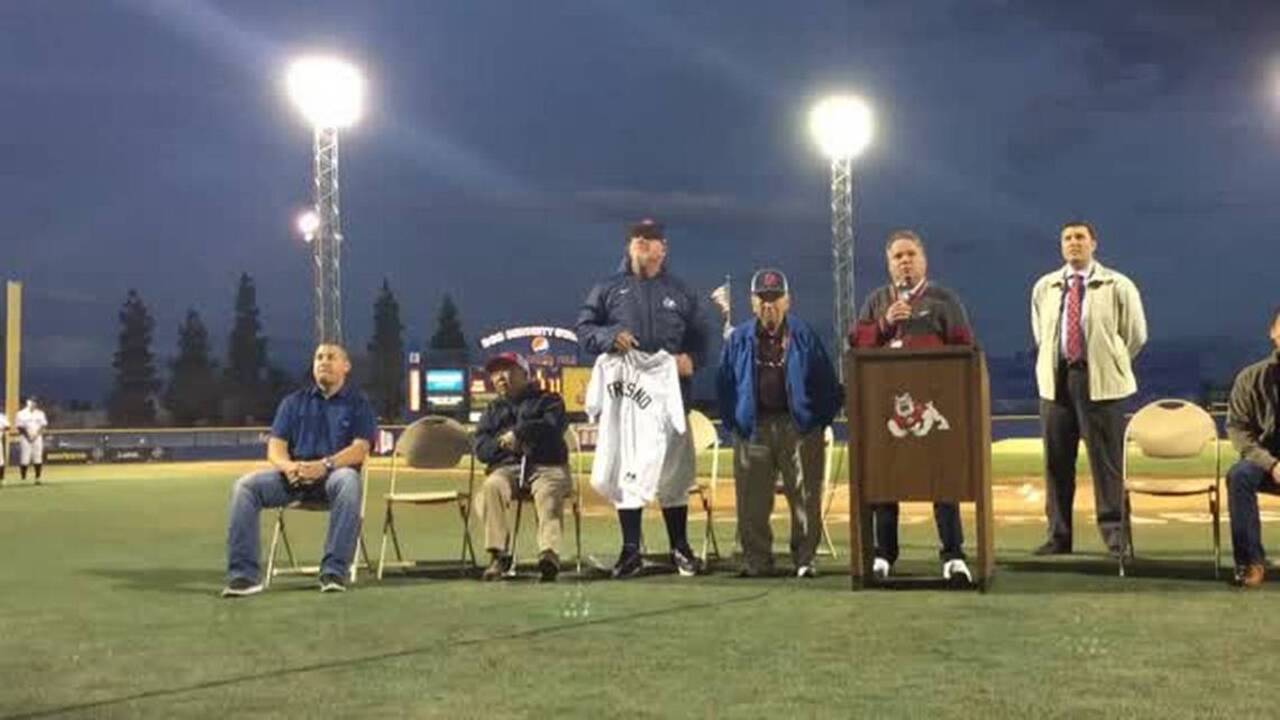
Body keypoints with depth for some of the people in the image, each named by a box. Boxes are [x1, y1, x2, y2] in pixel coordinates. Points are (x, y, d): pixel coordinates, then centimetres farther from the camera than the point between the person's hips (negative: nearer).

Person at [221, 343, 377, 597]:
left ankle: (334, 571, -36)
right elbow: (275, 448, 8)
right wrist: (289, 466, -17)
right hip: (293, 476, 3)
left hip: (333, 474, -3)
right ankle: (243, 574, -26)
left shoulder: (358, 403, 10)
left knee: (348, 481, -38)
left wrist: (324, 465, -23)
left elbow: (360, 449, -5)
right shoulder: (294, 402, 19)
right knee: (246, 486, -23)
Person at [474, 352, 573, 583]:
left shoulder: (548, 400, 18)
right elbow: (481, 449, 15)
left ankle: (549, 552, -56)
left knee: (549, 493, -37)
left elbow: (552, 427, -4)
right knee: (491, 487, -33)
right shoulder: (493, 410, 29)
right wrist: (503, 444, -5)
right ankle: (498, 555, -35)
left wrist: (518, 433, -4)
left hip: (547, 466, -3)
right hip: (507, 467, 3)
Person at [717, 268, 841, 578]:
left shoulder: (804, 336, 6)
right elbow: (724, 384, 11)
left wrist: (820, 420, -1)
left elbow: (827, 382, 6)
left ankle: (805, 559, 10)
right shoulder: (739, 339, 9)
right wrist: (732, 422, 3)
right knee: (752, 501, 1)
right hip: (753, 427, 1)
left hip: (798, 427, -1)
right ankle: (756, 560, 10)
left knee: (806, 497, 1)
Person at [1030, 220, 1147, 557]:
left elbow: (1135, 334, 5)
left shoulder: (1118, 286, 1)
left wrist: (1109, 363, 5)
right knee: (1056, 461, 4)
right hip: (1056, 379, 3)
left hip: (1101, 381, -3)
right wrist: (1053, 361, 14)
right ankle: (1059, 534, 11)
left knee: (1106, 459, -2)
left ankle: (1112, 532, 6)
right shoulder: (1044, 288, 10)